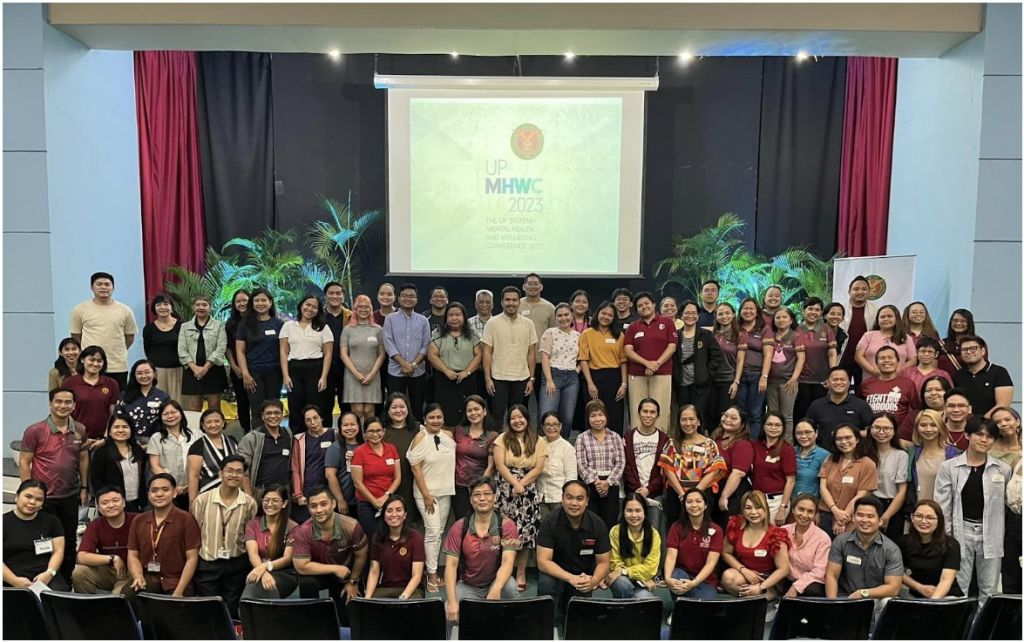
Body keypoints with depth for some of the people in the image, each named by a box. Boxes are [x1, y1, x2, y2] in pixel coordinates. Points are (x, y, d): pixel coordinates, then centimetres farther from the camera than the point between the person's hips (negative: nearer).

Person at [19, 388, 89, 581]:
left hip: (71, 496, 4)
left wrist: (84, 487, 9)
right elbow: (24, 462, -8)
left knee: (69, 541, 14)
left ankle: (66, 584, 28)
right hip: (43, 497, -4)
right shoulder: (35, 431, -11)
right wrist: (30, 493, -11)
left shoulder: (80, 430, 1)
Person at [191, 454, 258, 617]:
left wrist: (248, 565, 4)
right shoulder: (202, 500, -7)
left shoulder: (250, 504, -5)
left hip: (236, 565, 1)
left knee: (232, 612, 11)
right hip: (207, 564, -1)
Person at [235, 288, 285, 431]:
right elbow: (240, 351, 2)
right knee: (257, 411, -1)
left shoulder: (279, 324, 6)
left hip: (274, 372, 1)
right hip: (254, 373, -1)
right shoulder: (245, 324, 4)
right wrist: (245, 374, -8)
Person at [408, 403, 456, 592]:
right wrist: (426, 495, -16)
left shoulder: (448, 435, 3)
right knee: (433, 531, -8)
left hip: (446, 491, 5)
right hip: (427, 492, -5)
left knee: (439, 532, 10)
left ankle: (431, 567, 22)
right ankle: (431, 574, 1)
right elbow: (415, 468, -13)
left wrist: (452, 485, 9)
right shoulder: (420, 438, -11)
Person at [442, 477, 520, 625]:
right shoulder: (459, 528, -7)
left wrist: (496, 589, -41)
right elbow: (451, 565, -10)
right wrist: (452, 601, -24)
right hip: (467, 586, 1)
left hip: (496, 582, -1)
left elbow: (508, 561, -22)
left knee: (509, 586, -34)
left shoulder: (507, 525, -12)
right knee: (450, 612, -25)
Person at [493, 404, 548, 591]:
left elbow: (538, 468, 0)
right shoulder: (502, 439, 5)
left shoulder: (538, 442, 7)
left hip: (529, 492, 1)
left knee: (526, 531, 1)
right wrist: (514, 483, -16)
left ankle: (521, 573, 11)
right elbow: (500, 465, -4)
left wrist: (522, 484, -12)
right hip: (506, 490, -1)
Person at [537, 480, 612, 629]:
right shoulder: (550, 522, -20)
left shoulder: (597, 524, -14)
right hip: (555, 573, -2)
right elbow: (543, 561, -24)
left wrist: (593, 581, -32)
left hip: (583, 576, 2)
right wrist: (571, 579, -38)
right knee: (546, 583, -32)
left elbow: (604, 562, -9)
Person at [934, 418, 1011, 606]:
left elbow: (1010, 502, 7)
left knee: (989, 590, 11)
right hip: (961, 532, -2)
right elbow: (942, 506, -1)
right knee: (958, 588, 5)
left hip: (991, 534, 2)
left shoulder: (1003, 470, 4)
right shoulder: (949, 467, -2)